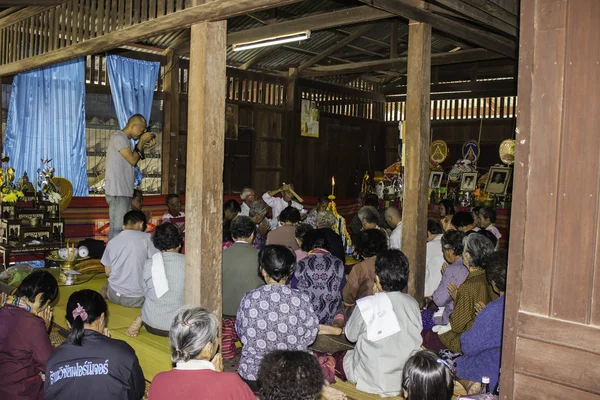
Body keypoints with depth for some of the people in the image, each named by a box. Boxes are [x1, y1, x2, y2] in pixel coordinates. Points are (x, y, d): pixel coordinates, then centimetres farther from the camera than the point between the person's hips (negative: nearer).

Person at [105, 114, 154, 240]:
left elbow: (134, 160, 20)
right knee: (117, 228, -9)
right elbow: (132, 160, -16)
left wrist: (142, 143, 12)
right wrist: (142, 141, -6)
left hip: (125, 191, 10)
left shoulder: (126, 139, 19)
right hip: (117, 192, -10)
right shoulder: (118, 137, -11)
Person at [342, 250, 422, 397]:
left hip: (371, 382, -4)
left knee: (342, 356, 22)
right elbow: (416, 334, 6)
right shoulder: (413, 304, -8)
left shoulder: (365, 304, -21)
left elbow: (351, 335, -4)